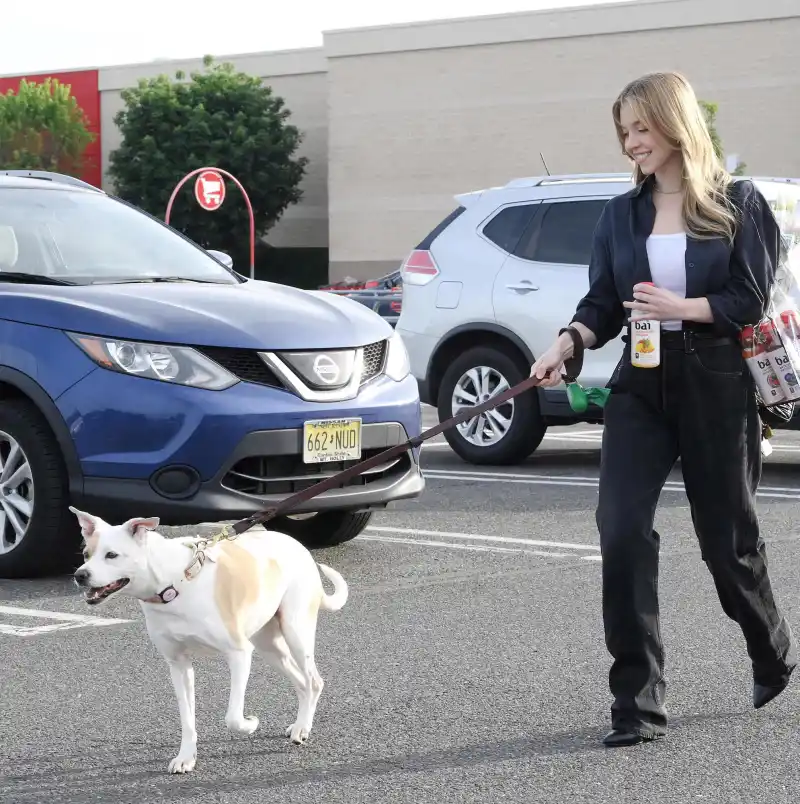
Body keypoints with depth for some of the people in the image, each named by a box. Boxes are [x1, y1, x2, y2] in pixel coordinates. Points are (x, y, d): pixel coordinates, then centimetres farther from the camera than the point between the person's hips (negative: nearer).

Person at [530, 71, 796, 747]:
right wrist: (566, 344, -12)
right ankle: (637, 704, -5)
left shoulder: (738, 203, -2)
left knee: (727, 538, 8)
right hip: (641, 386, 3)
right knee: (622, 532, -11)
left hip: (717, 386, -3)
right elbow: (603, 302, 6)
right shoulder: (622, 214, 9)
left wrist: (682, 307, -18)